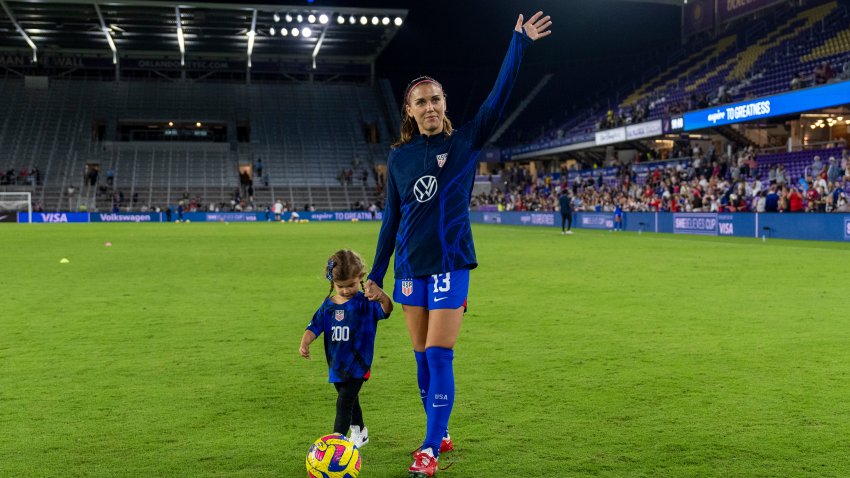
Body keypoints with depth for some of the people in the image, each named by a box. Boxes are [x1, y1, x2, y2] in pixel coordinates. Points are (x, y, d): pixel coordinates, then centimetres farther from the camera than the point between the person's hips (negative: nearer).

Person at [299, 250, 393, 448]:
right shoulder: (328, 305, 2)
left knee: (344, 403, -14)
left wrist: (382, 296, -52)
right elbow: (314, 327, 1)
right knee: (350, 400, 24)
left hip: (358, 364, -6)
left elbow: (386, 310, -29)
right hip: (336, 364, 6)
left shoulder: (365, 302, -12)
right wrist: (305, 343, -18)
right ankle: (359, 432, 45)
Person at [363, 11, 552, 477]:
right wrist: (375, 274, 10)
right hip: (410, 266, 3)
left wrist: (519, 42, -13)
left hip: (450, 264, -3)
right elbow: (391, 218, 11)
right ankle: (439, 436, 25)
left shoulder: (464, 142, 0)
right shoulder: (399, 157, 6)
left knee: (438, 356, -8)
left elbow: (497, 98, -10)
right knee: (422, 358, 9)